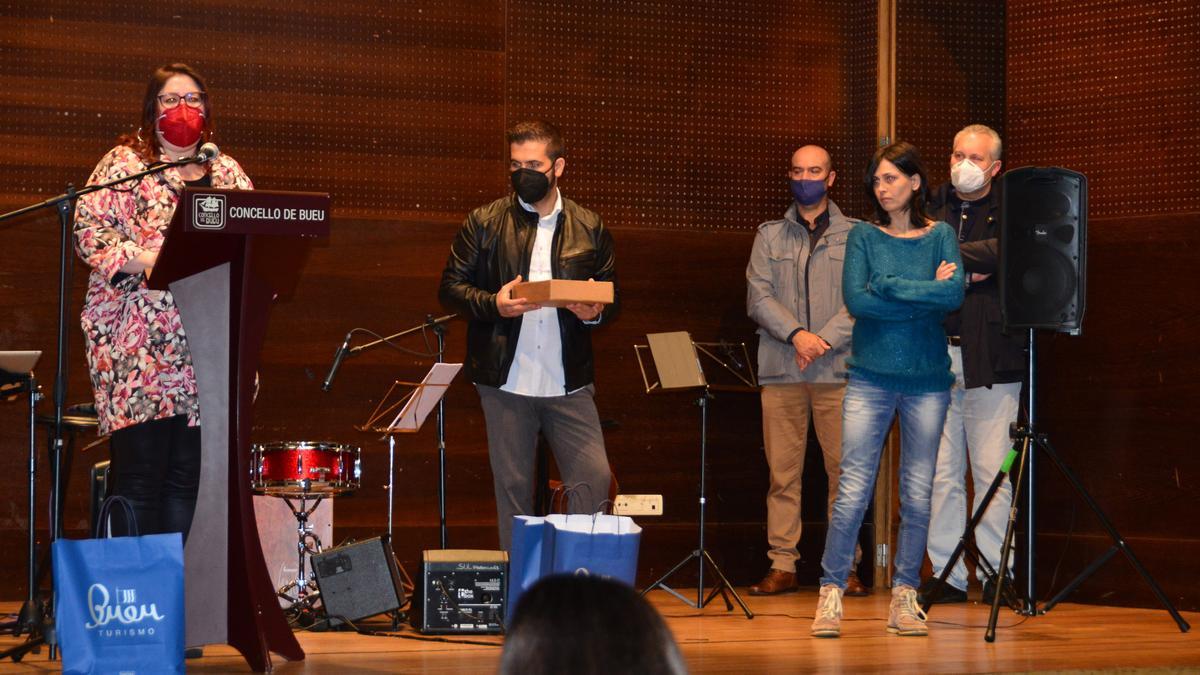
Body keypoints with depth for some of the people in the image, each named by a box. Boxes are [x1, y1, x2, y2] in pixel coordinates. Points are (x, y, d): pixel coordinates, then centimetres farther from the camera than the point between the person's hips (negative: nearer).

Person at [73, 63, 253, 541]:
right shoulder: (124, 165, 5)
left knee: (188, 477, 2)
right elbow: (90, 231, -6)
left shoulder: (228, 173, 19)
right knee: (139, 475, -10)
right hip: (139, 348, -4)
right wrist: (151, 261, -18)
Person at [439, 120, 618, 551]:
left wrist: (595, 312, -10)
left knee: (595, 479, -6)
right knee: (512, 486, 6)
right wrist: (494, 305, -15)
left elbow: (612, 297, 14)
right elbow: (450, 287, 4)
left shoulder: (589, 228, 8)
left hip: (569, 383, 1)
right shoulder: (485, 223, 3)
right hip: (506, 382, -1)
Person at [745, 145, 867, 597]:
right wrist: (796, 334, -12)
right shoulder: (770, 236, 14)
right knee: (783, 473, 0)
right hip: (781, 372, 2)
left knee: (845, 470, -3)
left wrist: (825, 339, -12)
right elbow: (758, 296, 4)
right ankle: (782, 566, 3)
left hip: (839, 370, -1)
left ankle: (846, 567, 2)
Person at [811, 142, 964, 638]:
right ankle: (831, 596, -3)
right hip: (871, 379, -1)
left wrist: (889, 286, -12)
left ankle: (904, 598, 10)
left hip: (927, 382, 1)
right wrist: (924, 296, -9)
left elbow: (954, 295, -10)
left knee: (918, 494, 3)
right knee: (852, 490, -6)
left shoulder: (940, 236, 6)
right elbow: (856, 300, -10)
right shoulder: (863, 237, 5)